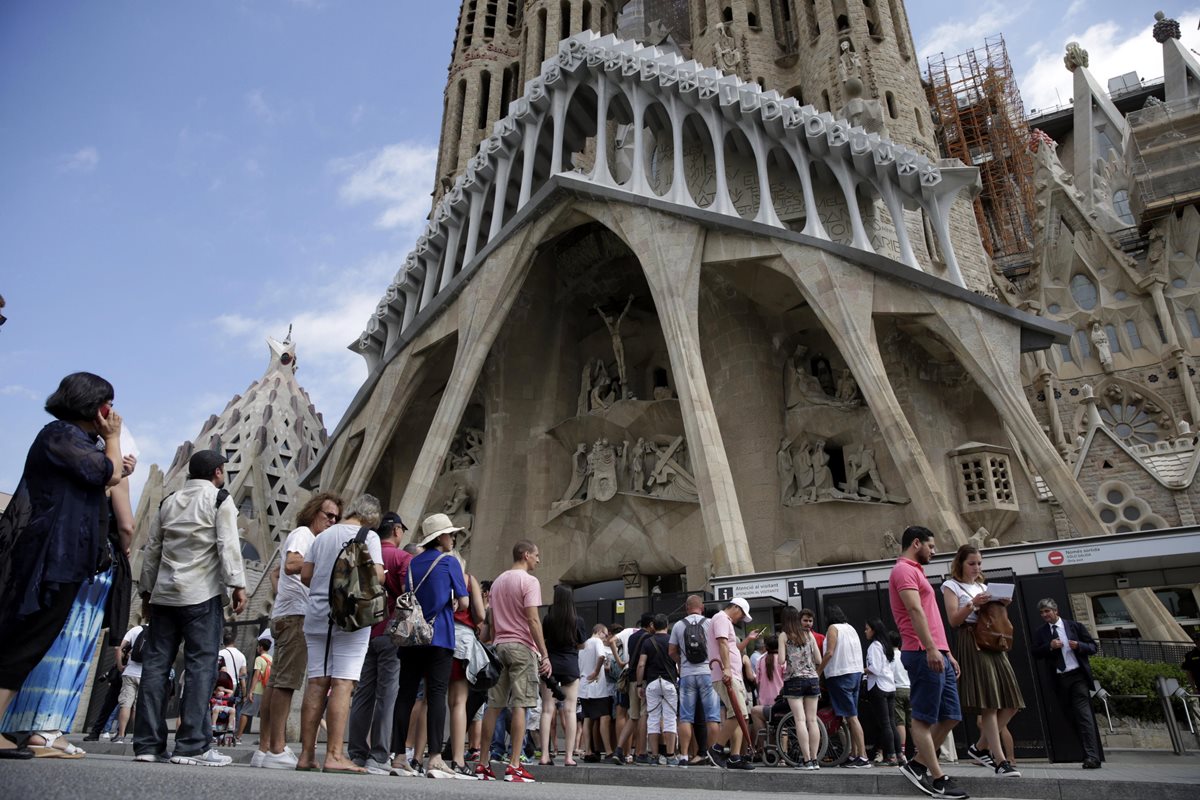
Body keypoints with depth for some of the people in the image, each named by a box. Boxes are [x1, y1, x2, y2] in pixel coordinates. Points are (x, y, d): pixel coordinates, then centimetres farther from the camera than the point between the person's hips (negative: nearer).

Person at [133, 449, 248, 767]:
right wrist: (237, 584, -11)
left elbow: (151, 549, 19)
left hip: (164, 594, 6)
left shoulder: (168, 502, 17)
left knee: (156, 664, 7)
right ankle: (192, 745, -9)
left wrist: (147, 588, 24)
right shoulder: (220, 500, -1)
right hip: (202, 595, -6)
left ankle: (147, 743, 7)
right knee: (201, 666, -6)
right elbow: (228, 545, -11)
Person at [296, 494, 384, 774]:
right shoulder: (368, 535, -3)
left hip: (317, 614, 6)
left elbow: (305, 575, 11)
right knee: (342, 684, -5)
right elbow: (376, 575, -13)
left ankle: (306, 754, 9)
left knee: (316, 683, 7)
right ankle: (334, 755, -6)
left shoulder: (322, 536, 15)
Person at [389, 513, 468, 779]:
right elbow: (464, 602, -5)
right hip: (439, 636, -5)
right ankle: (435, 759, -9)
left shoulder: (413, 563, 13)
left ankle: (399, 758, 7)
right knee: (436, 694, -6)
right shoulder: (449, 562, -2)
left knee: (406, 693, 6)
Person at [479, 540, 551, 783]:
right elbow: (533, 620, -14)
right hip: (522, 646, -7)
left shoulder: (498, 581, 17)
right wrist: (544, 655, -13)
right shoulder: (529, 581, -7)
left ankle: (483, 764, 12)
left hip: (499, 645, 7)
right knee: (519, 705, -5)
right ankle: (514, 766, -6)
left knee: (494, 705, 8)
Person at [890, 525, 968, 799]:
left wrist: (947, 653, 23)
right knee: (924, 718, -3)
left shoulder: (915, 572, 26)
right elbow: (915, 610, -19)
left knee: (950, 716, 10)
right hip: (923, 654, -10)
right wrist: (931, 649, -27)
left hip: (937, 654, 10)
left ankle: (918, 765, 17)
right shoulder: (904, 570, -7)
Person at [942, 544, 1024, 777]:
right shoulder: (952, 586, 3)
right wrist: (972, 604, -19)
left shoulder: (984, 586, 23)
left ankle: (980, 747, 13)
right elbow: (953, 620, -6)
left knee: (1011, 703, 0)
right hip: (972, 643, -7)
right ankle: (1001, 761, -13)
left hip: (993, 642, 7)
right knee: (988, 704, -13)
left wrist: (1001, 606, 2)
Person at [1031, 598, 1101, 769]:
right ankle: (1090, 755, 17)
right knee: (1073, 717, 7)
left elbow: (1093, 647, 6)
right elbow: (1036, 653, 2)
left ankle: (1092, 756, -14)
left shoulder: (1074, 626, 6)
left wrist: (1079, 646, -13)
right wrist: (1050, 646, -14)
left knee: (1083, 715, -12)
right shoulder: (1040, 631, 9)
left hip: (1078, 675, -3)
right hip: (1059, 679, 3)